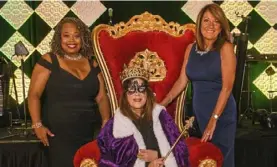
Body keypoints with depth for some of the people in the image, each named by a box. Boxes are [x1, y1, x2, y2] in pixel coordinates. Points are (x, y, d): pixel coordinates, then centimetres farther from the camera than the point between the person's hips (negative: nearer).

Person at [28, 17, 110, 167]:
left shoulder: (92, 64, 8)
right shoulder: (49, 61, -4)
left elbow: (101, 97, 8)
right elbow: (34, 95, -7)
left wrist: (106, 121, -5)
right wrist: (37, 124, -17)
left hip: (87, 134, 4)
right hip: (58, 135, -4)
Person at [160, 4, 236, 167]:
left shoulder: (225, 48, -8)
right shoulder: (191, 48, 6)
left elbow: (227, 87, -13)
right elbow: (182, 81, 12)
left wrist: (213, 120, -18)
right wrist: (162, 104, 9)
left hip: (221, 113, -4)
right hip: (199, 111, 4)